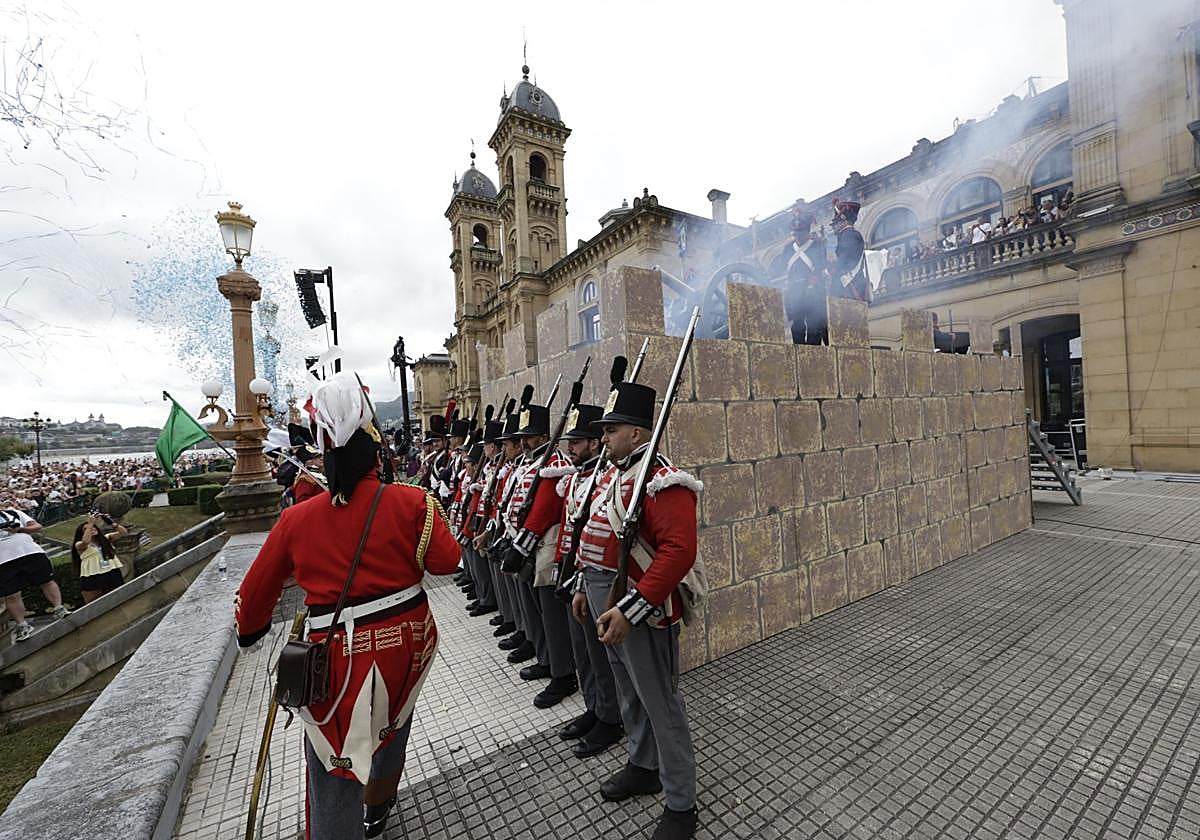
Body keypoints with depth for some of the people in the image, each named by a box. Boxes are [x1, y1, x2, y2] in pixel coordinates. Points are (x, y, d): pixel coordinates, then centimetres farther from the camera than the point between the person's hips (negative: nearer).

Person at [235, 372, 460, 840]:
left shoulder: (296, 518, -7)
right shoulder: (410, 502, -14)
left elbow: (256, 587, 5)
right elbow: (446, 561, -10)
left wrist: (250, 630, 26)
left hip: (339, 654, -1)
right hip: (403, 641, 2)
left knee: (334, 775, 17)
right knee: (391, 724, 29)